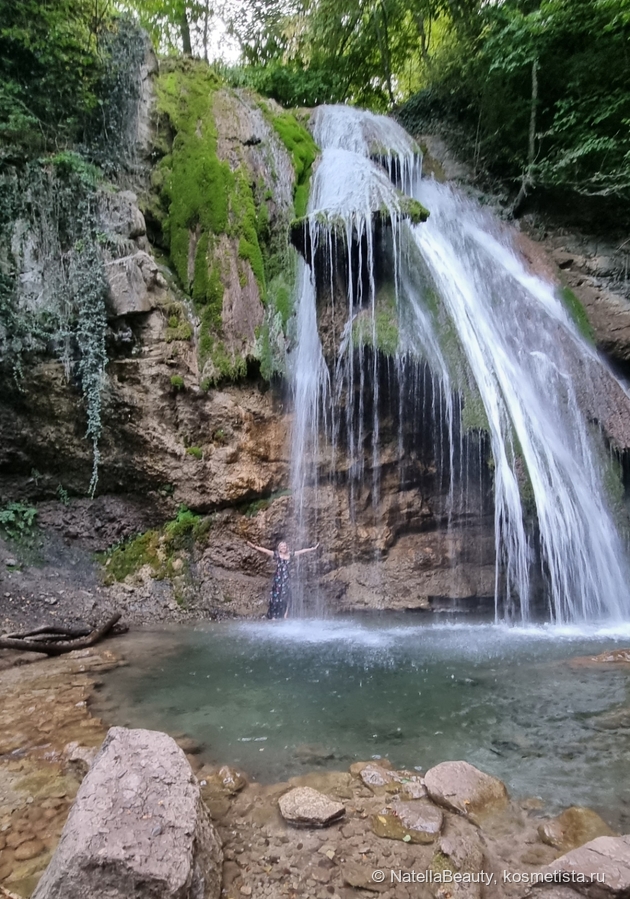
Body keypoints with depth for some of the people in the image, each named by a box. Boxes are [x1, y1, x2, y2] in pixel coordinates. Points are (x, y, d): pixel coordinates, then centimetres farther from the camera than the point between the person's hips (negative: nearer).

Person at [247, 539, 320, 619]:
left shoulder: (290, 555, 7)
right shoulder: (276, 554, 1)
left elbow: (302, 551, 12)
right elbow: (264, 550, -4)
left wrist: (312, 549, 15)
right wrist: (254, 546, -12)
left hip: (286, 579, 2)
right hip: (277, 578, -2)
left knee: (285, 597, 0)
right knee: (275, 597, -2)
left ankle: (284, 616, 4)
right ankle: (273, 616, 2)